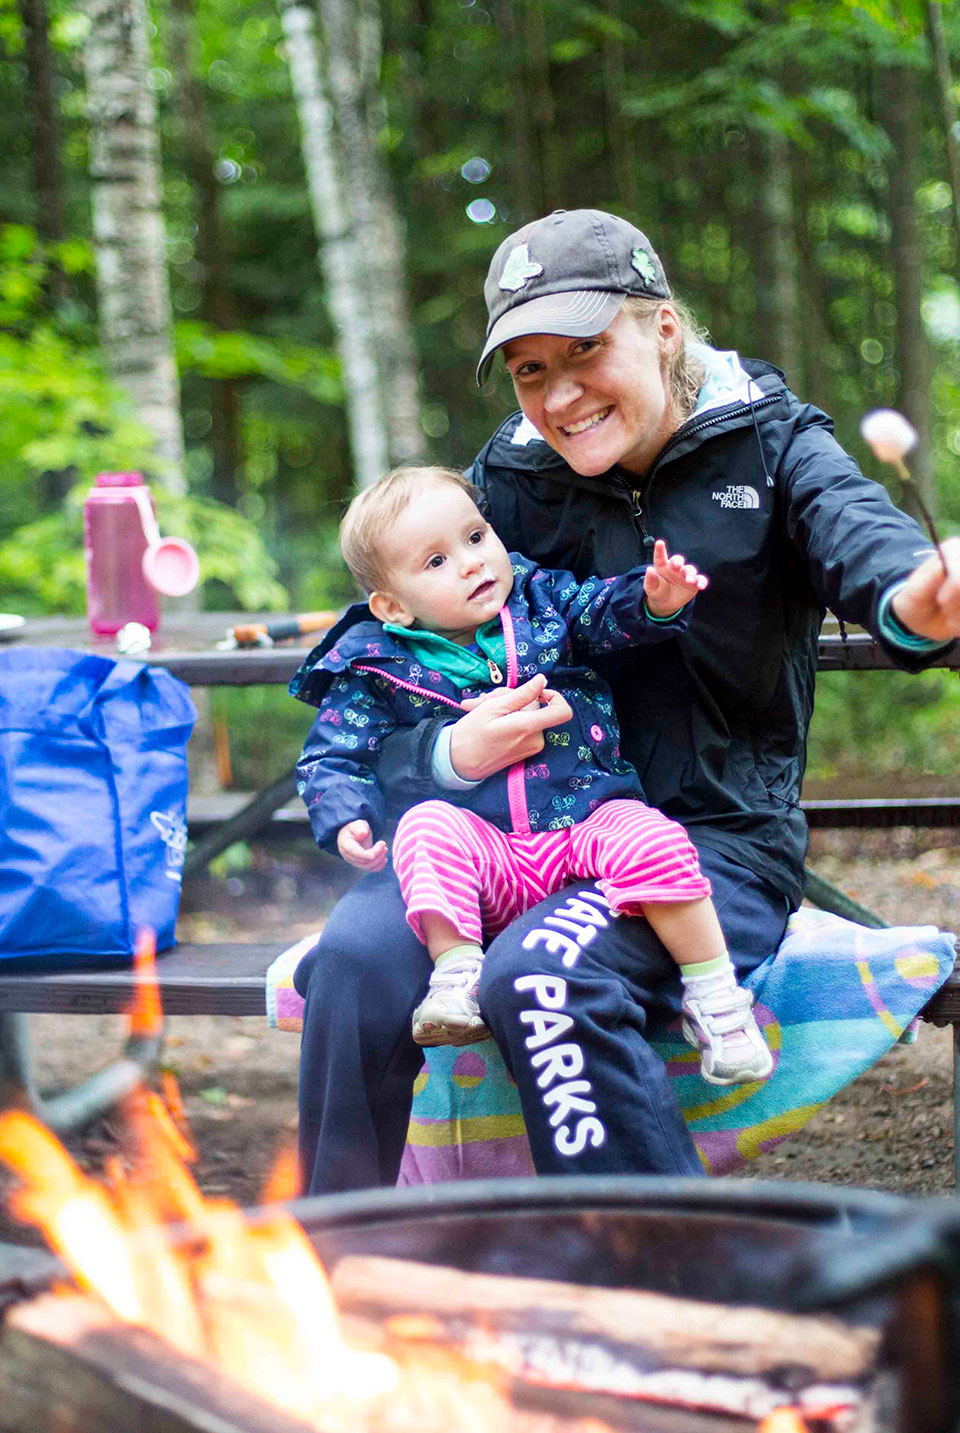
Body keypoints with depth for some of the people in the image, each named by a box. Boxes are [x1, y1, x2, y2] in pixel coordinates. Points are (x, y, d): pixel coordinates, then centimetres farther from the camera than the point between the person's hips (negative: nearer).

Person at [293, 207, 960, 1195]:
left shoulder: (767, 445, 2)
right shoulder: (508, 481, 10)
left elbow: (853, 531, -21)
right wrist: (452, 752, -16)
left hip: (718, 840, -3)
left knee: (541, 978, -33)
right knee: (360, 956, -26)